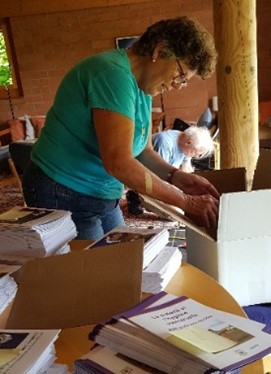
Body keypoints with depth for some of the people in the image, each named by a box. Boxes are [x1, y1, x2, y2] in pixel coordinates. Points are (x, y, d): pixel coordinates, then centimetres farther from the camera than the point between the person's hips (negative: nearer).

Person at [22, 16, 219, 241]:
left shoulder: (142, 88, 6)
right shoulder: (114, 74, -23)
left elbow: (143, 152, 9)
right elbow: (119, 163, -30)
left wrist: (176, 177, -11)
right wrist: (186, 202, -24)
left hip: (103, 198, 9)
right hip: (64, 197, -9)